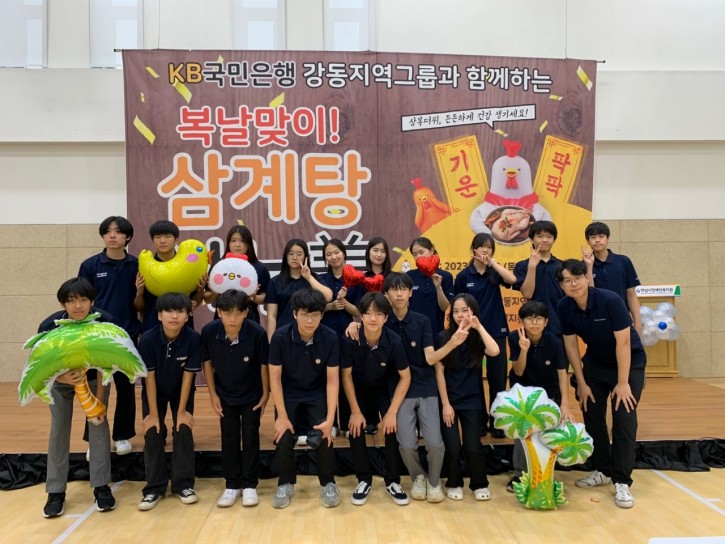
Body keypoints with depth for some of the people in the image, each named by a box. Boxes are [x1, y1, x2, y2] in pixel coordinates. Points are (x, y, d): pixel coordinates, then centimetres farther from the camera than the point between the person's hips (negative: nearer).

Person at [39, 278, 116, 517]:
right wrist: (63, 378, -46)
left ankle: (101, 487, -1)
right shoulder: (49, 326, -32)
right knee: (59, 427, -6)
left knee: (99, 421, -10)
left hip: (94, 378, 0)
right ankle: (56, 492, 5)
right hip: (60, 379, 0)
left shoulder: (104, 322, -32)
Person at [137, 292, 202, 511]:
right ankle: (155, 488, 10)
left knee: (183, 433, -7)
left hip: (181, 392, 0)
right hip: (155, 392, 0)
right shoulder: (148, 339, -28)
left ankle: (183, 485, 9)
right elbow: (149, 377, -20)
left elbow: (188, 375, -20)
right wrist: (153, 413, -16)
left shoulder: (193, 338, -28)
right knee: (153, 436, -4)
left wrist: (182, 411, -16)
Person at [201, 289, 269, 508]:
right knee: (229, 439, 10)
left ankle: (249, 485, 19)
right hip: (225, 395, 2)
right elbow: (207, 363, -6)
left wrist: (265, 394, -6)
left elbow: (264, 365, -13)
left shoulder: (257, 333, -29)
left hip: (251, 395, -2)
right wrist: (213, 395, -4)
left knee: (251, 438, 6)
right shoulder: (209, 331, -23)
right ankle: (232, 485, 23)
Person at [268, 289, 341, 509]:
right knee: (283, 439, -15)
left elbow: (332, 380, -16)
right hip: (288, 396, 0)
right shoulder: (280, 337, -22)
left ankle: (328, 484, 10)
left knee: (324, 438, -17)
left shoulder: (330, 338, -21)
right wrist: (282, 416, -16)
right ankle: (286, 484, 14)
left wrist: (330, 419, -22)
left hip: (318, 396, 0)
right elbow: (275, 378, -14)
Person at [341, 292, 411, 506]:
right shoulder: (350, 339, -29)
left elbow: (405, 377, -17)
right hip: (359, 389, 0)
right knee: (356, 428, -16)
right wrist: (355, 411, -16)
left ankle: (392, 481, 4)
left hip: (385, 388, 0)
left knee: (393, 428, -17)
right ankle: (364, 480, 5)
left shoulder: (394, 341, -29)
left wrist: (392, 411, -20)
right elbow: (346, 376, -16)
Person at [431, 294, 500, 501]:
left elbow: (494, 351, -24)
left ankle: (480, 484, 20)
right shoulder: (443, 337, -5)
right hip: (448, 401, -1)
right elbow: (439, 372, -6)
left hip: (473, 402, 1)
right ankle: (454, 484, 20)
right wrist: (445, 404, -9)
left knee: (473, 447, -5)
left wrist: (479, 326, -19)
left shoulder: (478, 338, -1)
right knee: (453, 448, -5)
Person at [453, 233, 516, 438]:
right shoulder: (464, 276, -3)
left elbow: (512, 279, -18)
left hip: (496, 332, 1)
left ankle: (496, 422, 17)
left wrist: (492, 262, -18)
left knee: (497, 378, 4)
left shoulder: (494, 272, 2)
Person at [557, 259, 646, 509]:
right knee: (592, 416, 6)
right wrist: (581, 383, -4)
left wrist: (623, 383, -22)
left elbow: (623, 342, -25)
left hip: (628, 363, -4)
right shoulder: (565, 307, -14)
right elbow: (571, 345, -6)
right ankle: (603, 470, 23)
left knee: (623, 419, -11)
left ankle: (622, 482, -3)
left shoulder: (610, 300, -28)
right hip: (595, 363, 5)